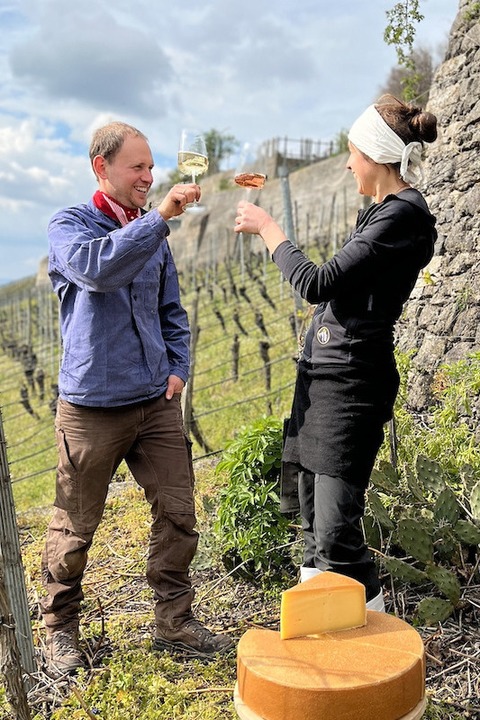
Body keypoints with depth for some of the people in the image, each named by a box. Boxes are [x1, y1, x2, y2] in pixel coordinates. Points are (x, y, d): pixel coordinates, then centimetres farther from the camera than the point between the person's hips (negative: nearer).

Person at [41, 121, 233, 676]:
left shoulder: (152, 232, 12)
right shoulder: (69, 225, -4)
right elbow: (97, 267, -28)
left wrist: (177, 368, 6)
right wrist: (160, 216, -29)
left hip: (157, 402, 5)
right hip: (92, 406, -4)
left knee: (178, 515, 5)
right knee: (75, 529, 7)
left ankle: (175, 622, 23)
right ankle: (60, 629, 29)